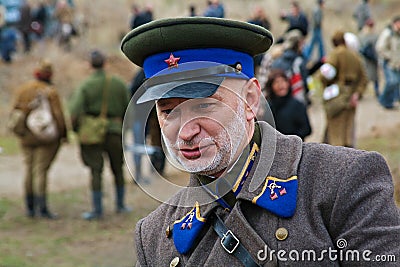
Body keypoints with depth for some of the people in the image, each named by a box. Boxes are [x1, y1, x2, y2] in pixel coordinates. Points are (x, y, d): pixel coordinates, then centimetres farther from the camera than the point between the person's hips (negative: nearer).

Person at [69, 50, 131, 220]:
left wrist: (76, 129, -1)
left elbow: (75, 112, -18)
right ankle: (120, 205, 26)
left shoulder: (86, 86, -9)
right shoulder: (118, 84, -1)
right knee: (117, 169, 17)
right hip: (115, 132, 3)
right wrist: (122, 127, 20)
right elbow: (127, 108, 6)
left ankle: (98, 210, 1)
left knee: (96, 171, 1)